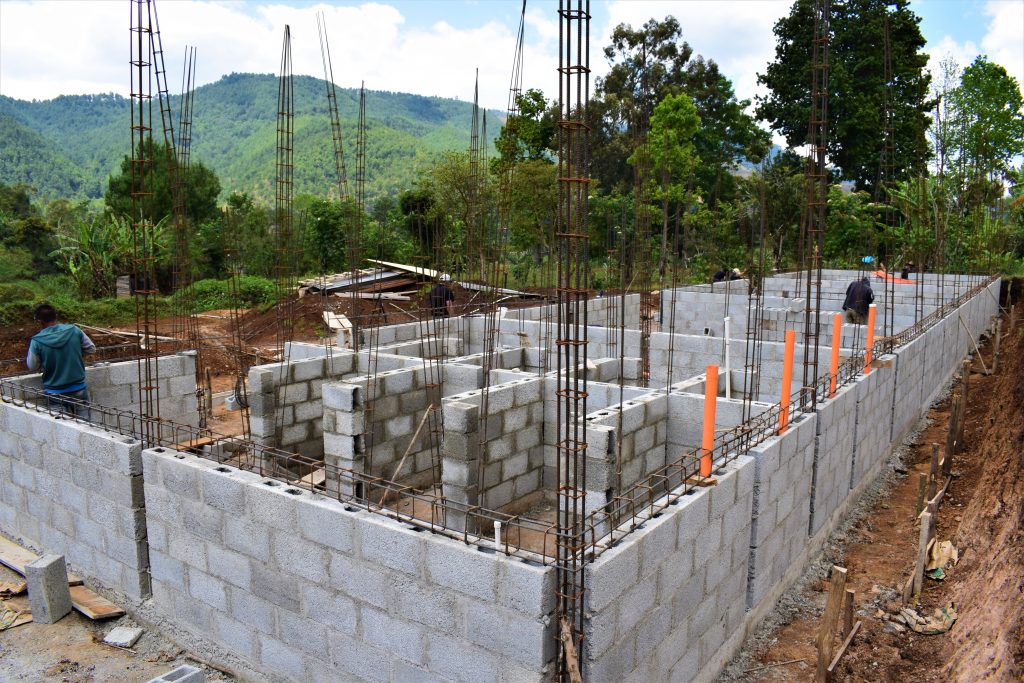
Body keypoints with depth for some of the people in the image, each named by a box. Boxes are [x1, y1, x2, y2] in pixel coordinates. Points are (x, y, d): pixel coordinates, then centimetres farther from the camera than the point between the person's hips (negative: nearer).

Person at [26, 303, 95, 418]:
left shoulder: (37, 342, -13)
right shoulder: (74, 331, -9)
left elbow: (32, 366, 1)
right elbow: (91, 348, 5)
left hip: (55, 393, -2)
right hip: (79, 388, 2)